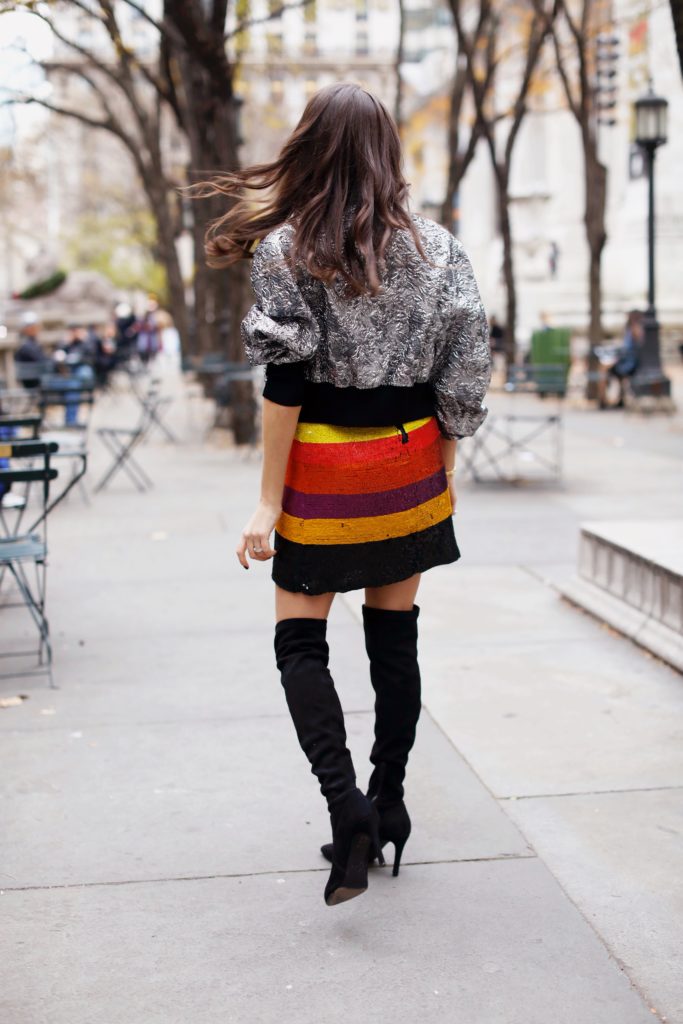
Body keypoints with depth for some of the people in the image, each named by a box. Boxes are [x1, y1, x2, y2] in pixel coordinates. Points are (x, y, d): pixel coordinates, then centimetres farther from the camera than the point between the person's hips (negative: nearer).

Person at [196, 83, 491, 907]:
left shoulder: (285, 249, -10)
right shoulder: (434, 249, 2)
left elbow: (285, 383, -13)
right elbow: (461, 373, 3)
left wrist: (268, 502, -8)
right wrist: (445, 468, 14)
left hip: (324, 469, -4)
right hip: (409, 462, 4)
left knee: (300, 643, 5)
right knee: (394, 637, 13)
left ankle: (345, 800, -13)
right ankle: (388, 804, 21)